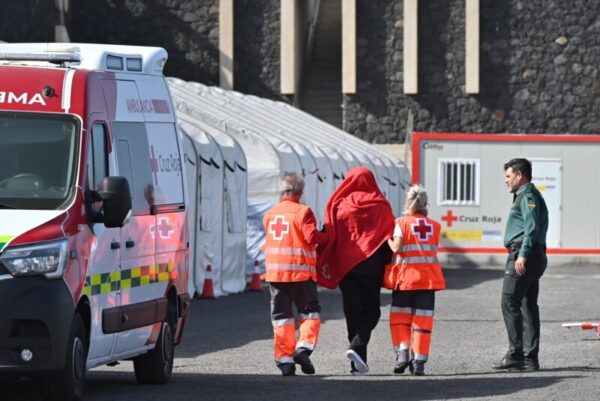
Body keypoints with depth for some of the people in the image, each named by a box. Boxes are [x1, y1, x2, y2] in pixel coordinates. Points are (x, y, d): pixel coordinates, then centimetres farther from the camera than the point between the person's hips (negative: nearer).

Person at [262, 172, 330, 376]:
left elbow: (269, 240, 14)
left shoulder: (270, 214, 10)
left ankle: (285, 359, 2)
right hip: (300, 270, -4)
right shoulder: (302, 212, -6)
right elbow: (311, 237, -15)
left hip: (274, 271, 4)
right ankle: (304, 347, -11)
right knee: (310, 312, 9)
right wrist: (326, 236, 2)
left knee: (281, 315, 7)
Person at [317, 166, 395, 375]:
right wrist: (386, 264, 11)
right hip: (372, 266, -1)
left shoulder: (339, 206, 0)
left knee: (353, 312, 6)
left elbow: (330, 236, 0)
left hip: (346, 264, 1)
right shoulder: (381, 206, -1)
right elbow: (390, 236, 2)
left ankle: (358, 364, 5)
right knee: (371, 309, 9)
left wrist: (325, 264, 5)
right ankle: (357, 346, -16)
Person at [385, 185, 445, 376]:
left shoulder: (402, 223, -3)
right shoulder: (434, 226, 8)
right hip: (428, 278, 2)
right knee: (423, 320, 2)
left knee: (399, 317, 9)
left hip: (405, 277, -2)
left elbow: (396, 248, -14)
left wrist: (388, 237, 5)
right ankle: (418, 361, 0)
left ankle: (402, 353, -3)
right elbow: (433, 249, 5)